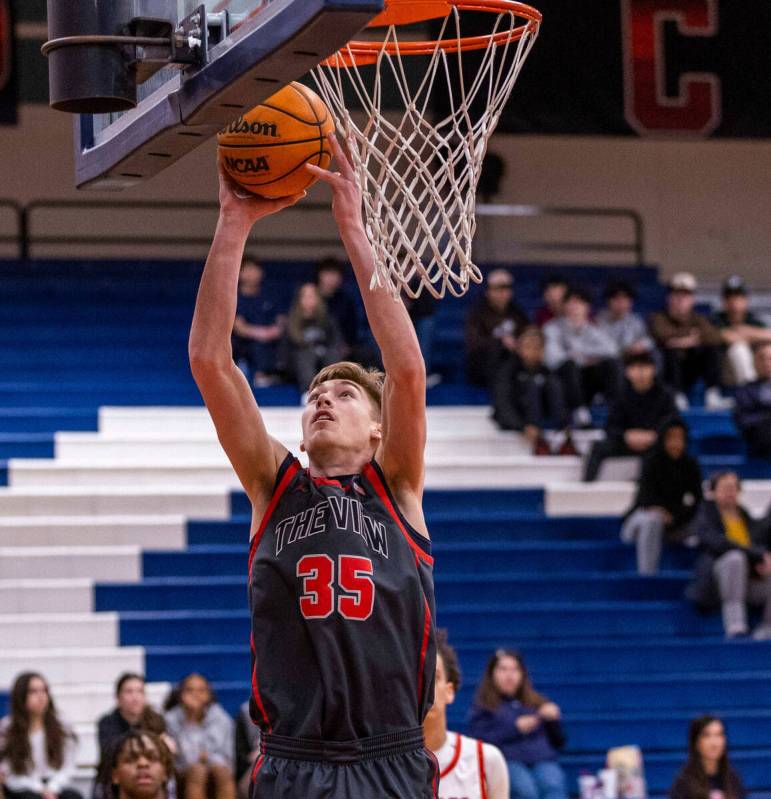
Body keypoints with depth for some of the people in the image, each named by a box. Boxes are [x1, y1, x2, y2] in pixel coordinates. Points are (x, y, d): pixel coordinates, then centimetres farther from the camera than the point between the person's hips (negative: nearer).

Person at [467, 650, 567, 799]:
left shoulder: (537, 703, 26)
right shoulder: (483, 707, 17)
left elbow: (558, 743, 25)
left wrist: (553, 720, 6)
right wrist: (515, 729, -4)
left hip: (543, 760, 2)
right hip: (507, 760, -2)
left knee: (554, 786, -33)